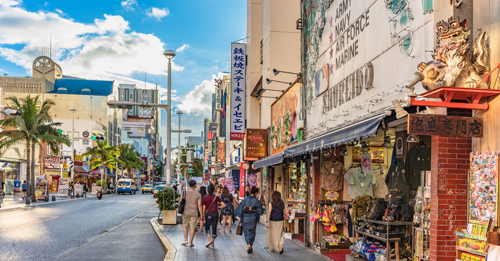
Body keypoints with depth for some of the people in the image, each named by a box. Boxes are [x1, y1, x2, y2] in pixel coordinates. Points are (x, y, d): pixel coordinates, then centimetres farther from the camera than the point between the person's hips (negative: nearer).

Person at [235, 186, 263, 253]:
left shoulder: (245, 200, -5)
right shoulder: (257, 201, -8)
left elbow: (240, 209, -4)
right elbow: (260, 211, -5)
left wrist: (240, 217, 5)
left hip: (245, 218, 0)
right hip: (253, 218, 0)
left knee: (247, 232, 10)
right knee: (252, 232, 16)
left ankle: (249, 245, -9)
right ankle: (251, 247, 20)